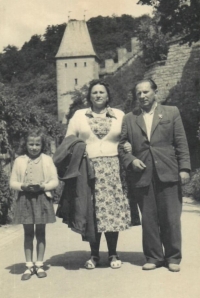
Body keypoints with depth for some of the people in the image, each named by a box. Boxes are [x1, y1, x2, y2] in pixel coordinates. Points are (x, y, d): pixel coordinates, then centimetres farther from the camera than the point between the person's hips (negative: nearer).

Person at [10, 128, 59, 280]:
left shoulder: (47, 160, 2)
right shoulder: (19, 160, 3)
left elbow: (55, 181, 1)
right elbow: (12, 182, 3)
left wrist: (43, 186, -17)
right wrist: (23, 186, -16)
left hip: (42, 199, 0)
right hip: (25, 199, 0)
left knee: (40, 232, 7)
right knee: (28, 233, 7)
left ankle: (39, 265, 18)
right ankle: (29, 266, 15)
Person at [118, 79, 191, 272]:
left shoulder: (171, 113, 9)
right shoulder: (129, 119, 11)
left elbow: (181, 143, 4)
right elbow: (120, 145, 11)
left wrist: (184, 168, -3)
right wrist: (131, 160, -6)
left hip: (168, 174, -1)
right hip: (142, 175, 1)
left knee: (171, 218, 2)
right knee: (149, 219, 6)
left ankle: (173, 257, 16)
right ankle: (153, 257, 19)